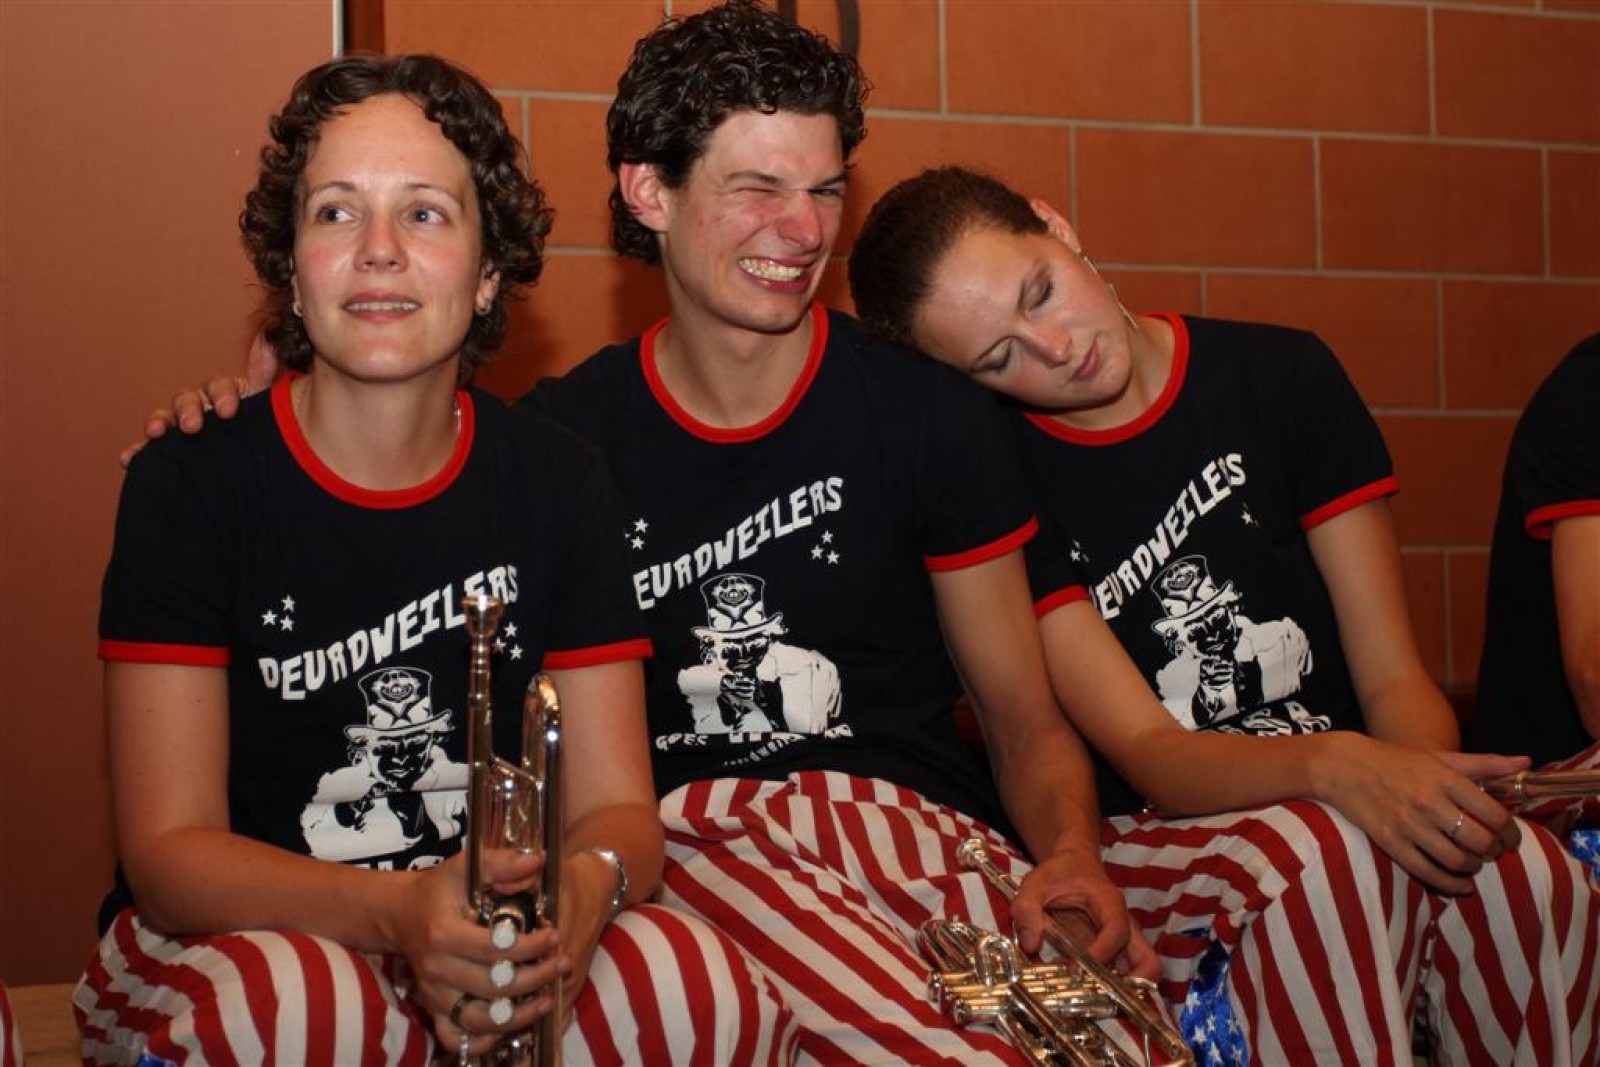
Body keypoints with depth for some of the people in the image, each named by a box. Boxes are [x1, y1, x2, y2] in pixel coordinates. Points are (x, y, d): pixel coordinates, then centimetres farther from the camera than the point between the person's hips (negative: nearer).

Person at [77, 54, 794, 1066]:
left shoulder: (559, 481, 1)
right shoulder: (188, 488, -8)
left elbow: (617, 805, 0)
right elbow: (169, 851, -12)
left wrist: (587, 889, -26)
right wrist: (395, 912, -31)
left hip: (497, 948, 3)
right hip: (243, 936, -3)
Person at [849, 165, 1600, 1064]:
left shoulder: (1282, 377, 3)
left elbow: (1394, 678, 1)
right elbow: (1150, 761, -12)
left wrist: (1428, 779, -23)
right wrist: (1331, 765, -33)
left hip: (1353, 808, 3)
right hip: (1152, 847, -3)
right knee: (1336, 859, -37)